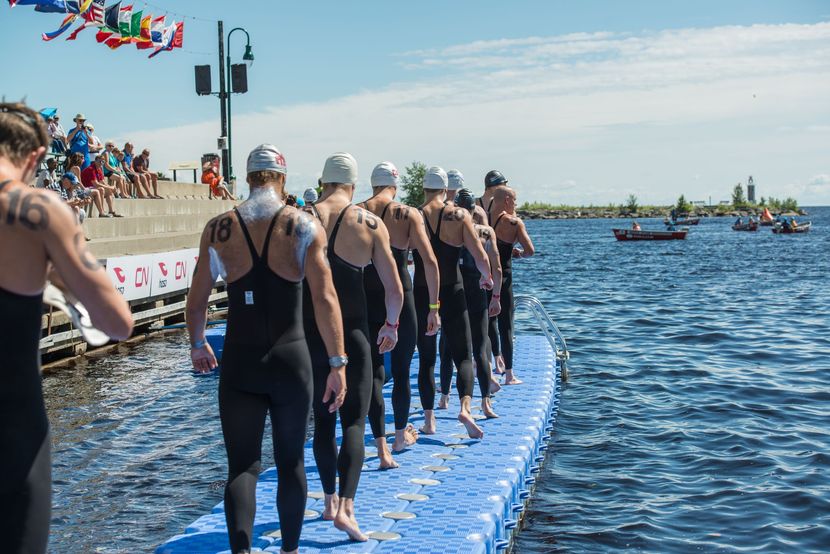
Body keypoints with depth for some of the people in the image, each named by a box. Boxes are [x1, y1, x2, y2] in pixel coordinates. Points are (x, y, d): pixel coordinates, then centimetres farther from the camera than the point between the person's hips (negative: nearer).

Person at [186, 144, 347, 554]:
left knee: (242, 465, 6)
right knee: (290, 461, 16)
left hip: (239, 362, 1)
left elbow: (196, 301, 6)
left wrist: (197, 344, 23)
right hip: (291, 358, 0)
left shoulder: (218, 228, 0)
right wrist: (338, 364, -10)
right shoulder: (304, 227, -5)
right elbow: (325, 299, -12)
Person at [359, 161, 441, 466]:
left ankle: (382, 448, -4)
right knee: (401, 371, 16)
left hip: (364, 300, 1)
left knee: (374, 373, 6)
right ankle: (401, 435, 33)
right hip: (400, 297, -1)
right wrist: (434, 307, -4)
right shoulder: (409, 214, -4)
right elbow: (430, 261, -10)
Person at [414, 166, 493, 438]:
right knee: (463, 356, 7)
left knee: (426, 359, 12)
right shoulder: (459, 216, -5)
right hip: (453, 293, -1)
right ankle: (465, 407, -16)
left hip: (422, 295, 1)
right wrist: (486, 278, 13)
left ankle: (429, 420, 12)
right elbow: (481, 257, -7)